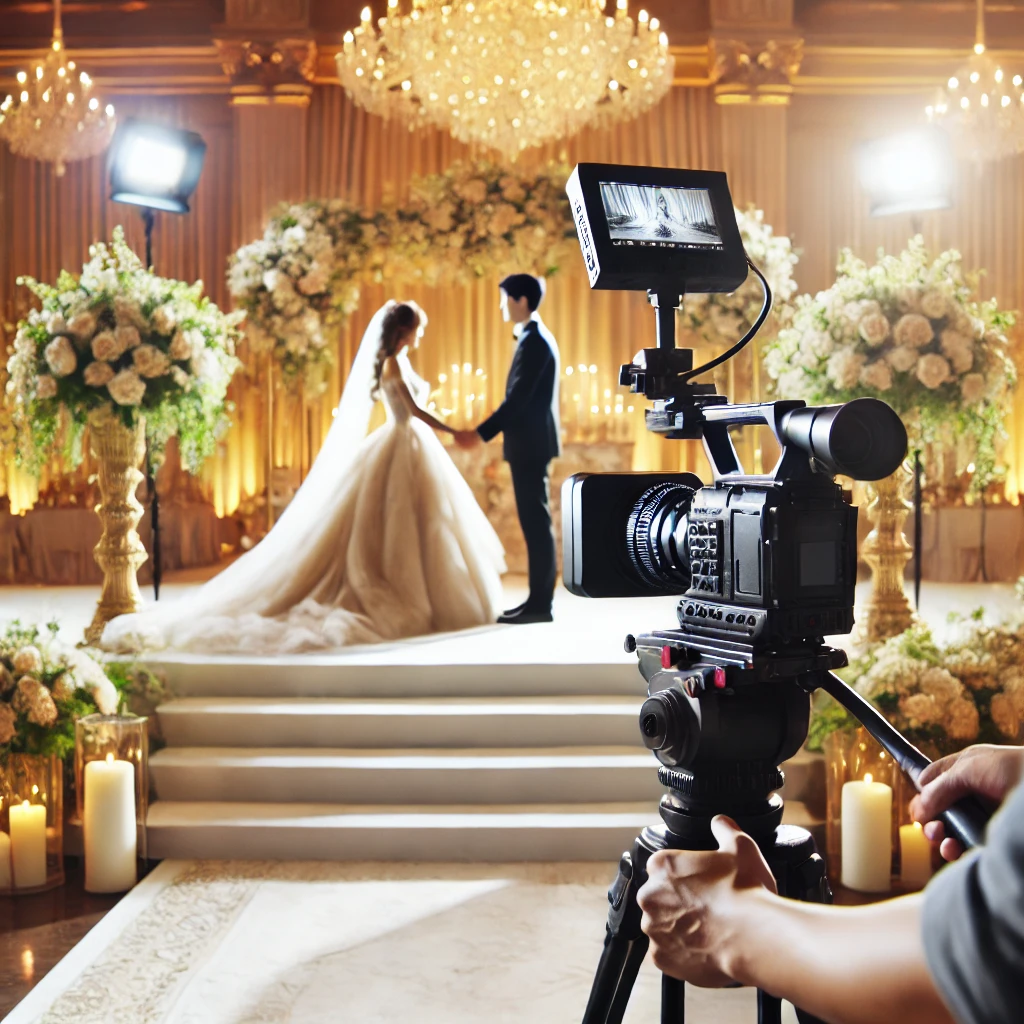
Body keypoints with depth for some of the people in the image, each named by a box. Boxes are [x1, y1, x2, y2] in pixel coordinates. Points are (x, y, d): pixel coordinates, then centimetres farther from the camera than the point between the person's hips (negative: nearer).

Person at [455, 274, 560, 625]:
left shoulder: (534, 341, -15)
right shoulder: (536, 338, 17)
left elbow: (518, 398, -20)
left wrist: (481, 433, -18)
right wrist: (489, 430, 19)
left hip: (530, 444, -10)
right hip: (531, 442, 10)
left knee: (536, 522, -6)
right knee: (535, 522, 11)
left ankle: (540, 603, -2)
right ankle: (539, 599, 16)